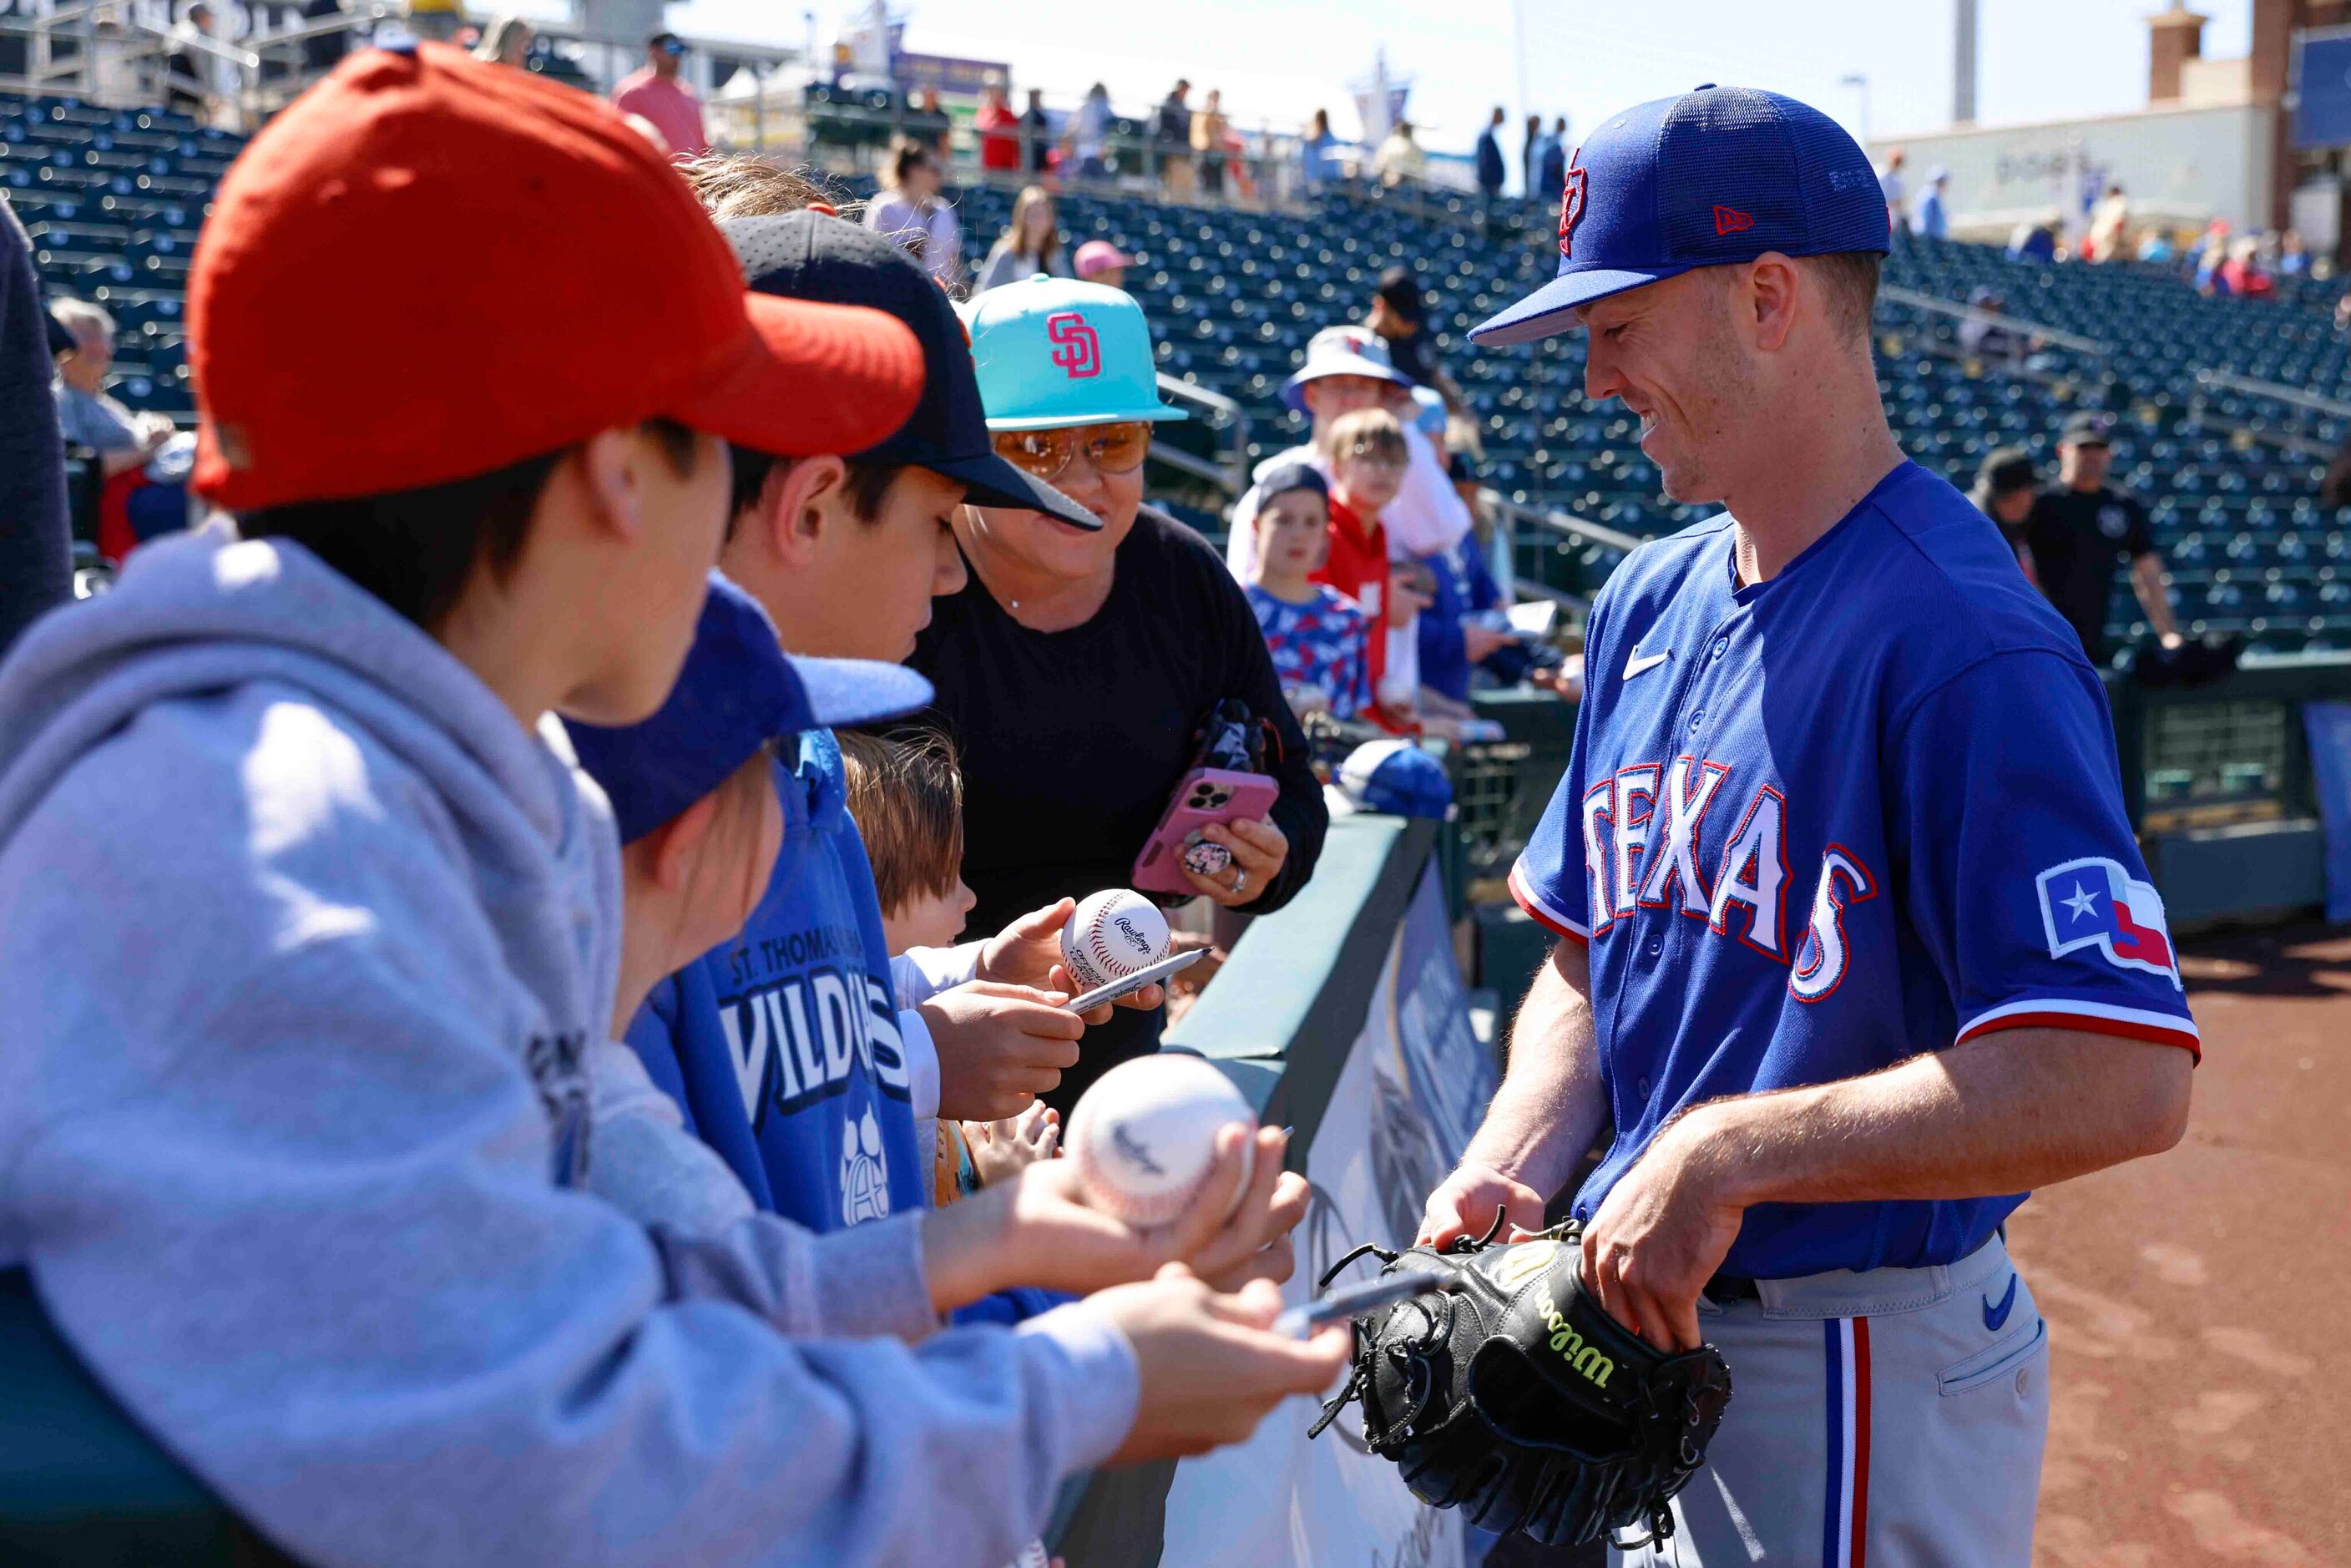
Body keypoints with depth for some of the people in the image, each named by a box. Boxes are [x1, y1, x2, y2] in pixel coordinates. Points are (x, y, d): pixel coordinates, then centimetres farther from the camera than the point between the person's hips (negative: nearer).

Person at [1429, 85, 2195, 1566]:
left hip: (1866, 1374, -8)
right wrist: (1510, 1172, -4)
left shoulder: (1964, 641, -21)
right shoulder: (1648, 604, 5)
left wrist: (1724, 1152, -26)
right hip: (1650, 1312, 8)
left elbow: (2125, 1080, -29)